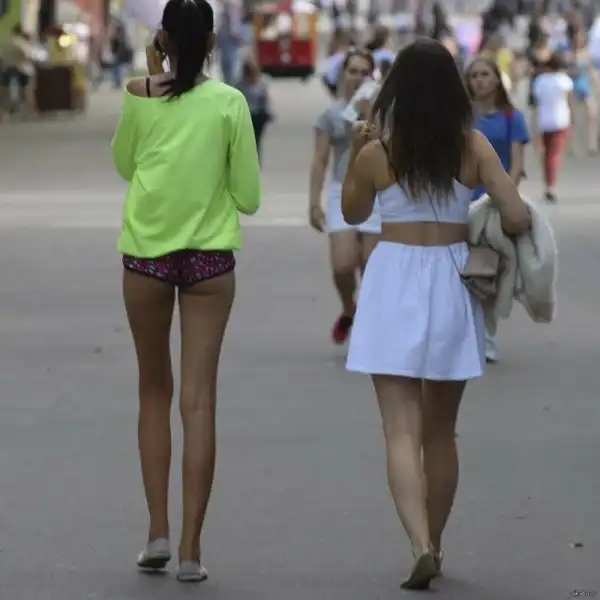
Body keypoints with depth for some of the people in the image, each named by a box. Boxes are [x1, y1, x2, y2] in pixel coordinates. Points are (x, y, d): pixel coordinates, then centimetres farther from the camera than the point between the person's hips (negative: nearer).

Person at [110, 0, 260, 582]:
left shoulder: (140, 97, -4)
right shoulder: (229, 103, -5)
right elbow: (248, 196, -2)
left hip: (146, 253, 1)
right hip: (209, 256, -1)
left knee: (154, 391, 16)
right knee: (199, 398, 0)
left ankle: (158, 531, 10)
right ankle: (190, 547, -3)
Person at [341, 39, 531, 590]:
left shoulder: (377, 152, -5)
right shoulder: (473, 147, -4)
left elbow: (353, 213, 12)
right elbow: (518, 219, -8)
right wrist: (483, 228, 13)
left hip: (395, 284, -2)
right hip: (453, 283, 2)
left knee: (402, 431, -5)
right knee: (441, 432, 17)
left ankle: (422, 546, -22)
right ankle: (432, 546, 27)